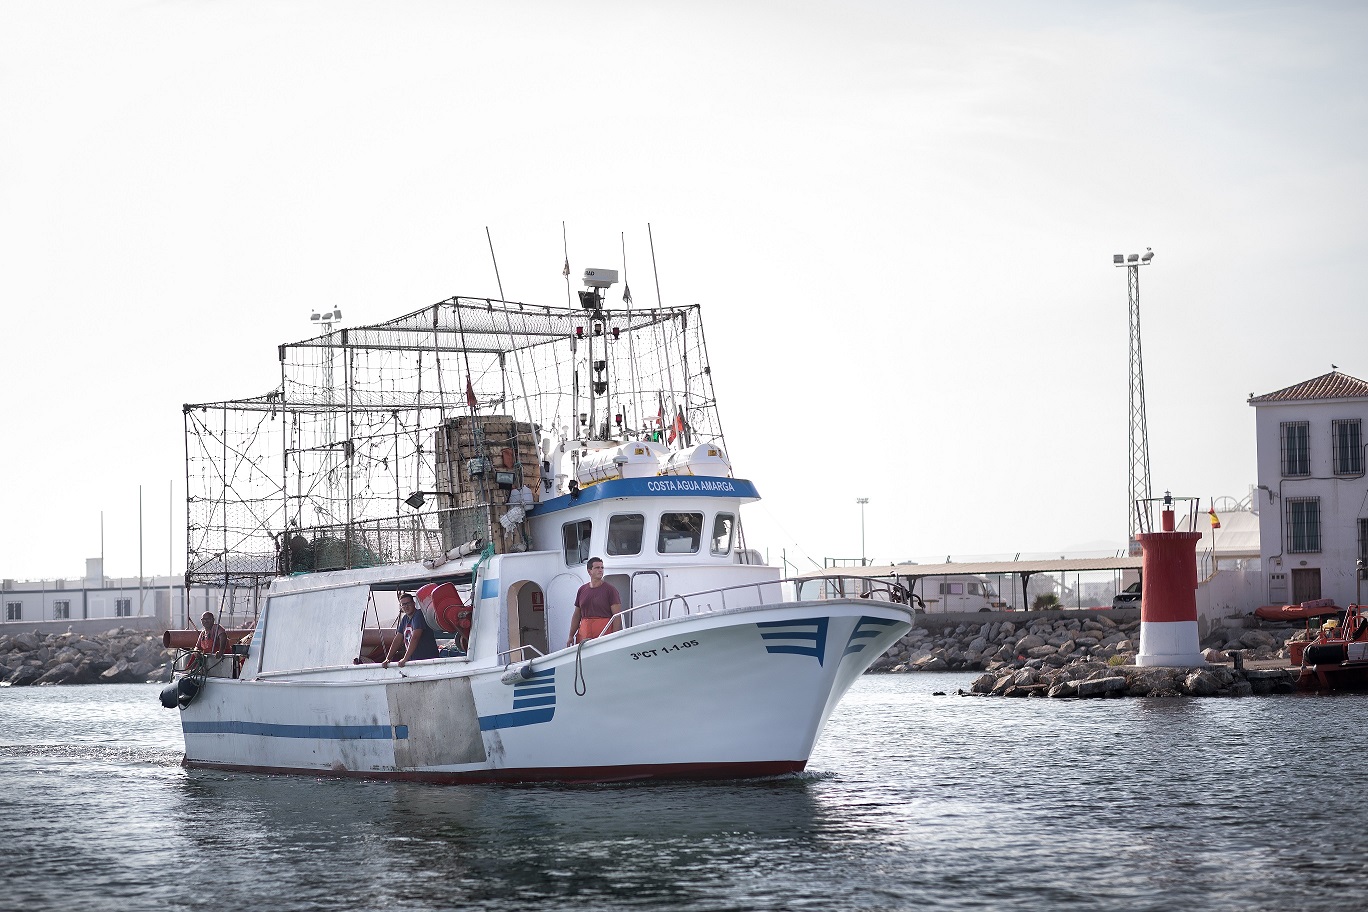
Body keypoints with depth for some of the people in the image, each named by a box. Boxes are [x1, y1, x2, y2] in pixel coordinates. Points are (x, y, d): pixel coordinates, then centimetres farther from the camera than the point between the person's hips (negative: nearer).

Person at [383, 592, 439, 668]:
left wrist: (405, 659, -22)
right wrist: (387, 659, 6)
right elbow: (397, 640, 15)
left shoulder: (419, 615, -11)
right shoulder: (405, 619, 14)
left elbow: (415, 638, -20)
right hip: (414, 660, 7)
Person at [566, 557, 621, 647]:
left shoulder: (610, 589, 2)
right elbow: (576, 616, 20)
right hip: (584, 634, 4)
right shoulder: (582, 590, 16)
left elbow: (617, 616, -3)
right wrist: (571, 636, 15)